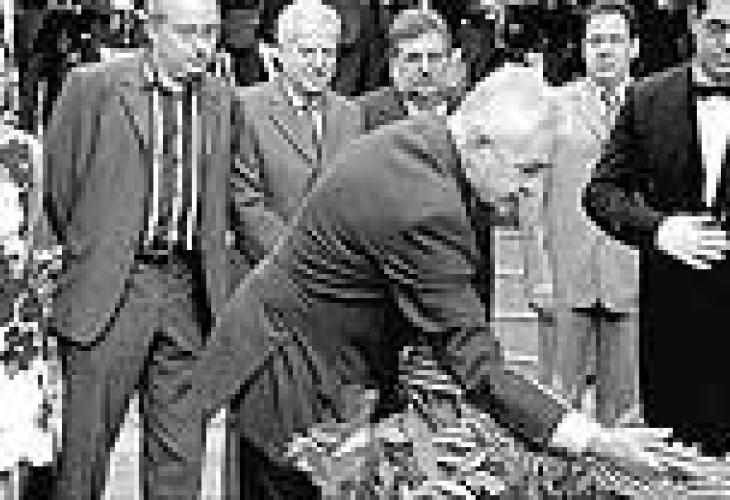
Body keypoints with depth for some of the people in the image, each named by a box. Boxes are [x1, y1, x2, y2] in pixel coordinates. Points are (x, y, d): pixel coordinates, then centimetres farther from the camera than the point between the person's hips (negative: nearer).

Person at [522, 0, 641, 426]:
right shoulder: (555, 106, 5)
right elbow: (532, 198, 5)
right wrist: (539, 276, -2)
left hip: (633, 279, 0)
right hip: (566, 277, 0)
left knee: (622, 403, 6)